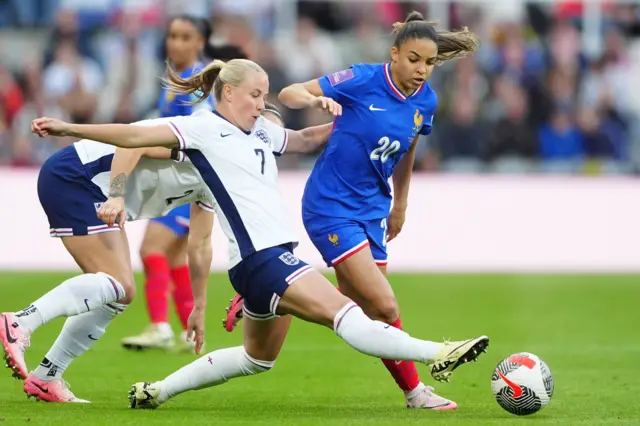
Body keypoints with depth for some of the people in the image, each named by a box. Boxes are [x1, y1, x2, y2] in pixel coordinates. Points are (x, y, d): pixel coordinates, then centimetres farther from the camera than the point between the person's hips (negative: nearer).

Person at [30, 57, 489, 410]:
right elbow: (135, 136, -8)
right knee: (345, 313, -21)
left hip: (277, 259, 10)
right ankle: (435, 355, -34)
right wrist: (69, 129, -12)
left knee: (257, 360, 24)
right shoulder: (203, 128, -4)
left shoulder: (262, 132, 17)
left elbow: (304, 140, 34)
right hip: (259, 258, -10)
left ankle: (158, 391, 32)